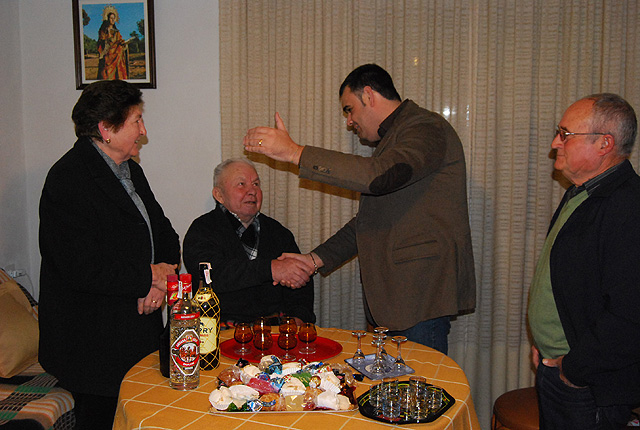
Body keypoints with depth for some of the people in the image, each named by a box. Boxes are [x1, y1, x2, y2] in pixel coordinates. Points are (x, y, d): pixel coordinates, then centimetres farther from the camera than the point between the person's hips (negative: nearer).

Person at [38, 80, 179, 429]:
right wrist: (150, 277, -14)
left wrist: (164, 276, -5)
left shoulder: (130, 170, 12)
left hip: (140, 333, 8)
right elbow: (83, 269, -26)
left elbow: (163, 232, 15)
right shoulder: (68, 180, -18)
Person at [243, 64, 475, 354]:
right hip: (390, 297, 9)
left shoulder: (426, 129, -10)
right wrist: (315, 259, 11)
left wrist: (295, 152, -26)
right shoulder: (392, 137, 21)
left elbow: (378, 176, -31)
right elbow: (367, 223, 22)